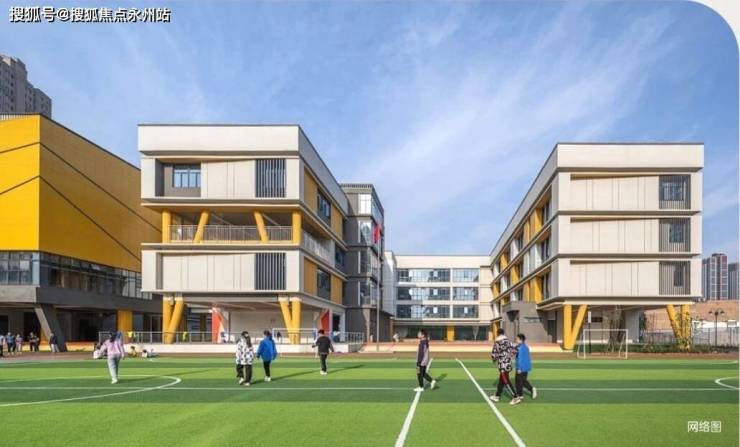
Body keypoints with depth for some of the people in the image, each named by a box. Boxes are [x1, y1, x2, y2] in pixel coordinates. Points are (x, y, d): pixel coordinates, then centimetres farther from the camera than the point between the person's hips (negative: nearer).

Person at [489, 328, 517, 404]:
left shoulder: (497, 343, -13)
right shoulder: (508, 341, 4)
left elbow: (494, 354, -14)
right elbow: (513, 350, 4)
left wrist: (494, 359, 8)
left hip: (502, 364, -7)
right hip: (508, 363, 7)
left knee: (506, 382, -3)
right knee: (501, 381, 17)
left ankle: (515, 397, -7)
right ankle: (497, 396, 27)